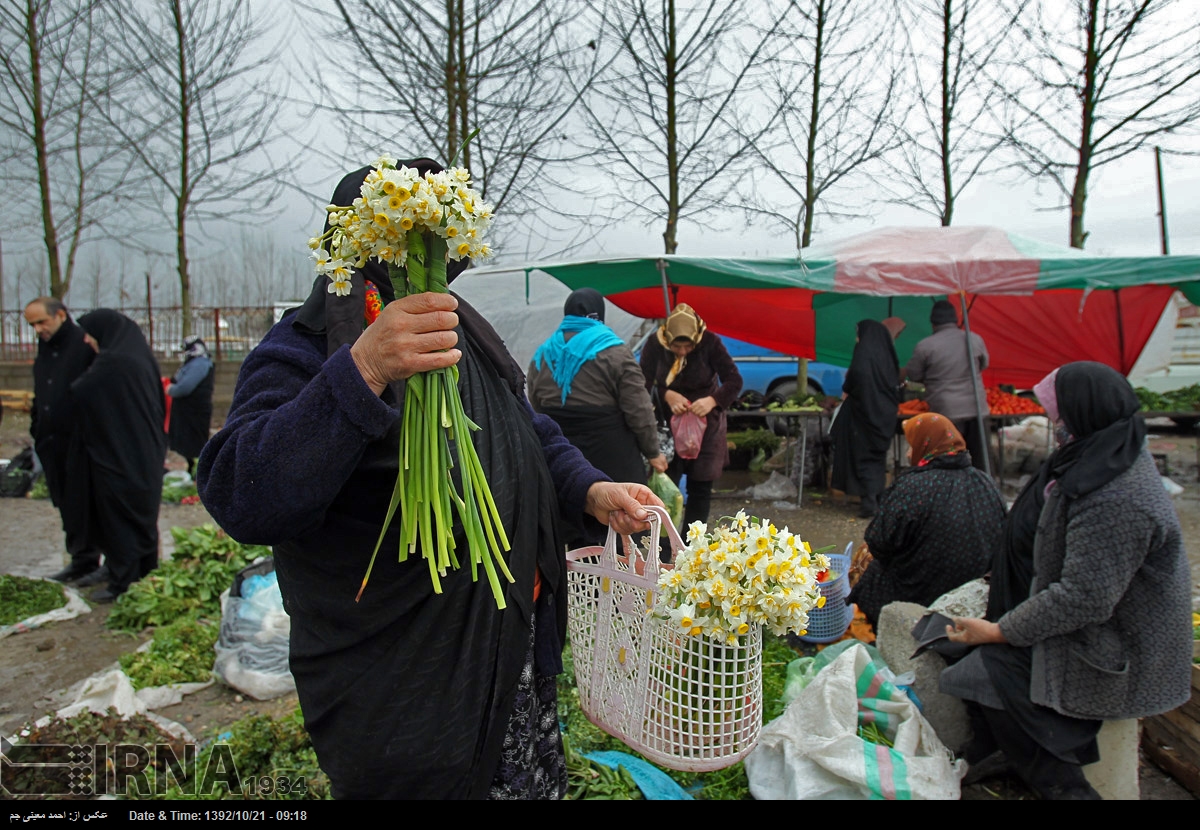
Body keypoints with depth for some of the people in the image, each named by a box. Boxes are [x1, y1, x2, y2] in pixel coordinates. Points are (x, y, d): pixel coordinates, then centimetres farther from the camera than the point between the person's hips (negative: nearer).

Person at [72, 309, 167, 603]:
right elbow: (159, 402, 11)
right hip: (145, 455, 9)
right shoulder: (140, 356, 6)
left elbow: (78, 392, -12)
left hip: (116, 455, -9)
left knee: (117, 520, 2)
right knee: (143, 515, 17)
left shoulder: (110, 363, -20)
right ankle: (147, 576, 28)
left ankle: (122, 585, 10)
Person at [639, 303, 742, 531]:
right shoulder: (654, 345, -12)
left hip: (706, 426, 0)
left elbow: (734, 381, -16)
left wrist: (712, 400, -34)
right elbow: (643, 384, -13)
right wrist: (667, 395, -31)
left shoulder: (710, 343, -15)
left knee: (700, 489, 4)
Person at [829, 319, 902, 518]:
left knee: (864, 456, -1)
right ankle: (879, 500, 18)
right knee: (878, 456, 15)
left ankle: (869, 502, -9)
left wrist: (846, 391, -8)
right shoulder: (887, 355, 10)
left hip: (864, 411, -7)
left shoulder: (864, 352, -11)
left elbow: (857, 376, -25)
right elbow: (895, 385, 13)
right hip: (885, 413, 7)